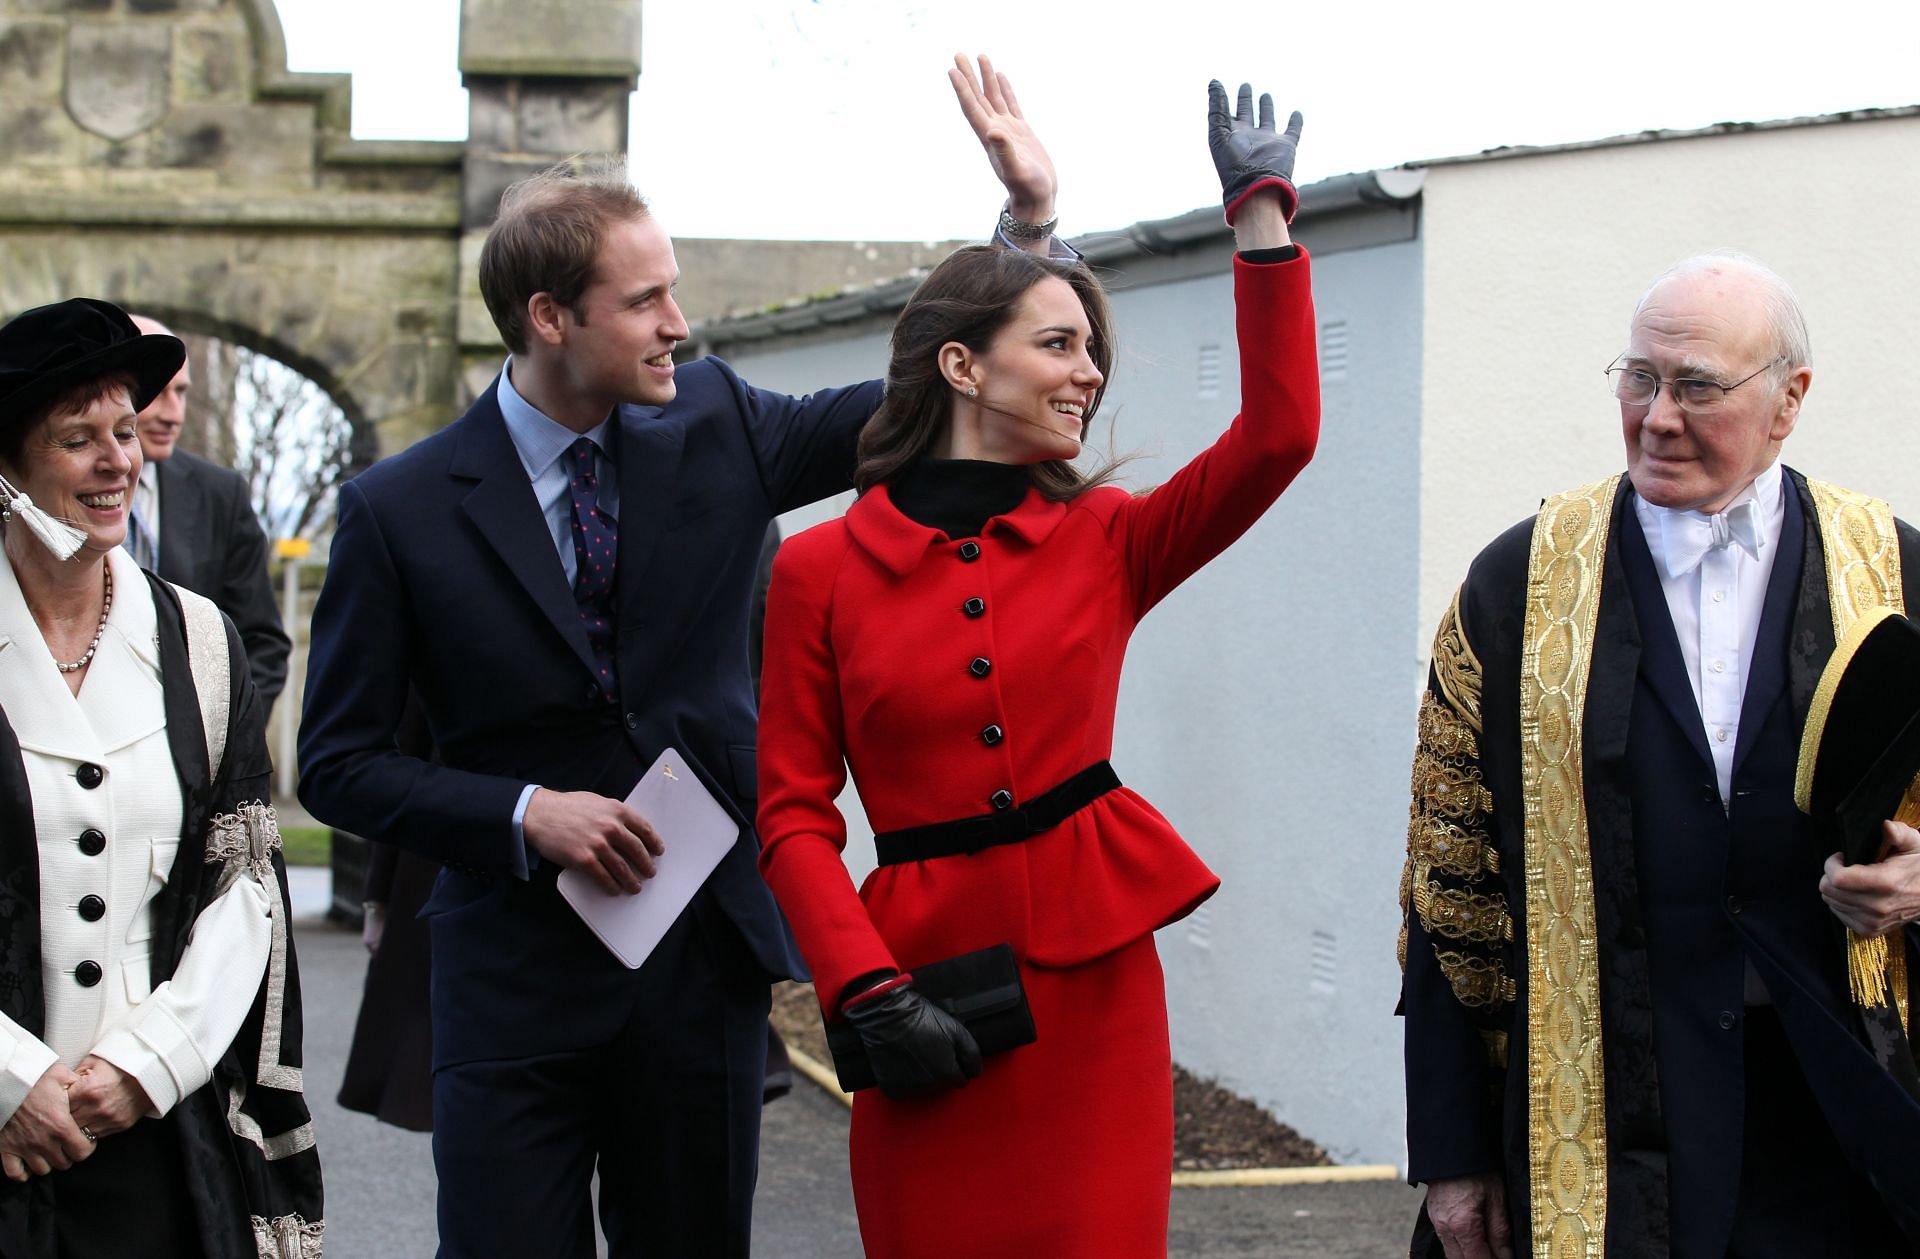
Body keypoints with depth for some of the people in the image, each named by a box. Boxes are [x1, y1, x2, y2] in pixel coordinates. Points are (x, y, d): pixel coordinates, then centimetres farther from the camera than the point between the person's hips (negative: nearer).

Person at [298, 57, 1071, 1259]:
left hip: (707, 961, 3)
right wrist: (524, 813, -15)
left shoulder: (716, 427, 1)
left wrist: (1031, 213, -5)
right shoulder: (400, 510, -7)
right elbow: (340, 762, -3)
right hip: (518, 973, -3)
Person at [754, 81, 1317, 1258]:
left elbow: (1279, 434, -7)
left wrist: (1261, 212, -6)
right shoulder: (821, 567, 0)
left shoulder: (1104, 541, 6)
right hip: (929, 963, -1)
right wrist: (870, 993, -13)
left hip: (1095, 971, 2)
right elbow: (796, 814, 0)